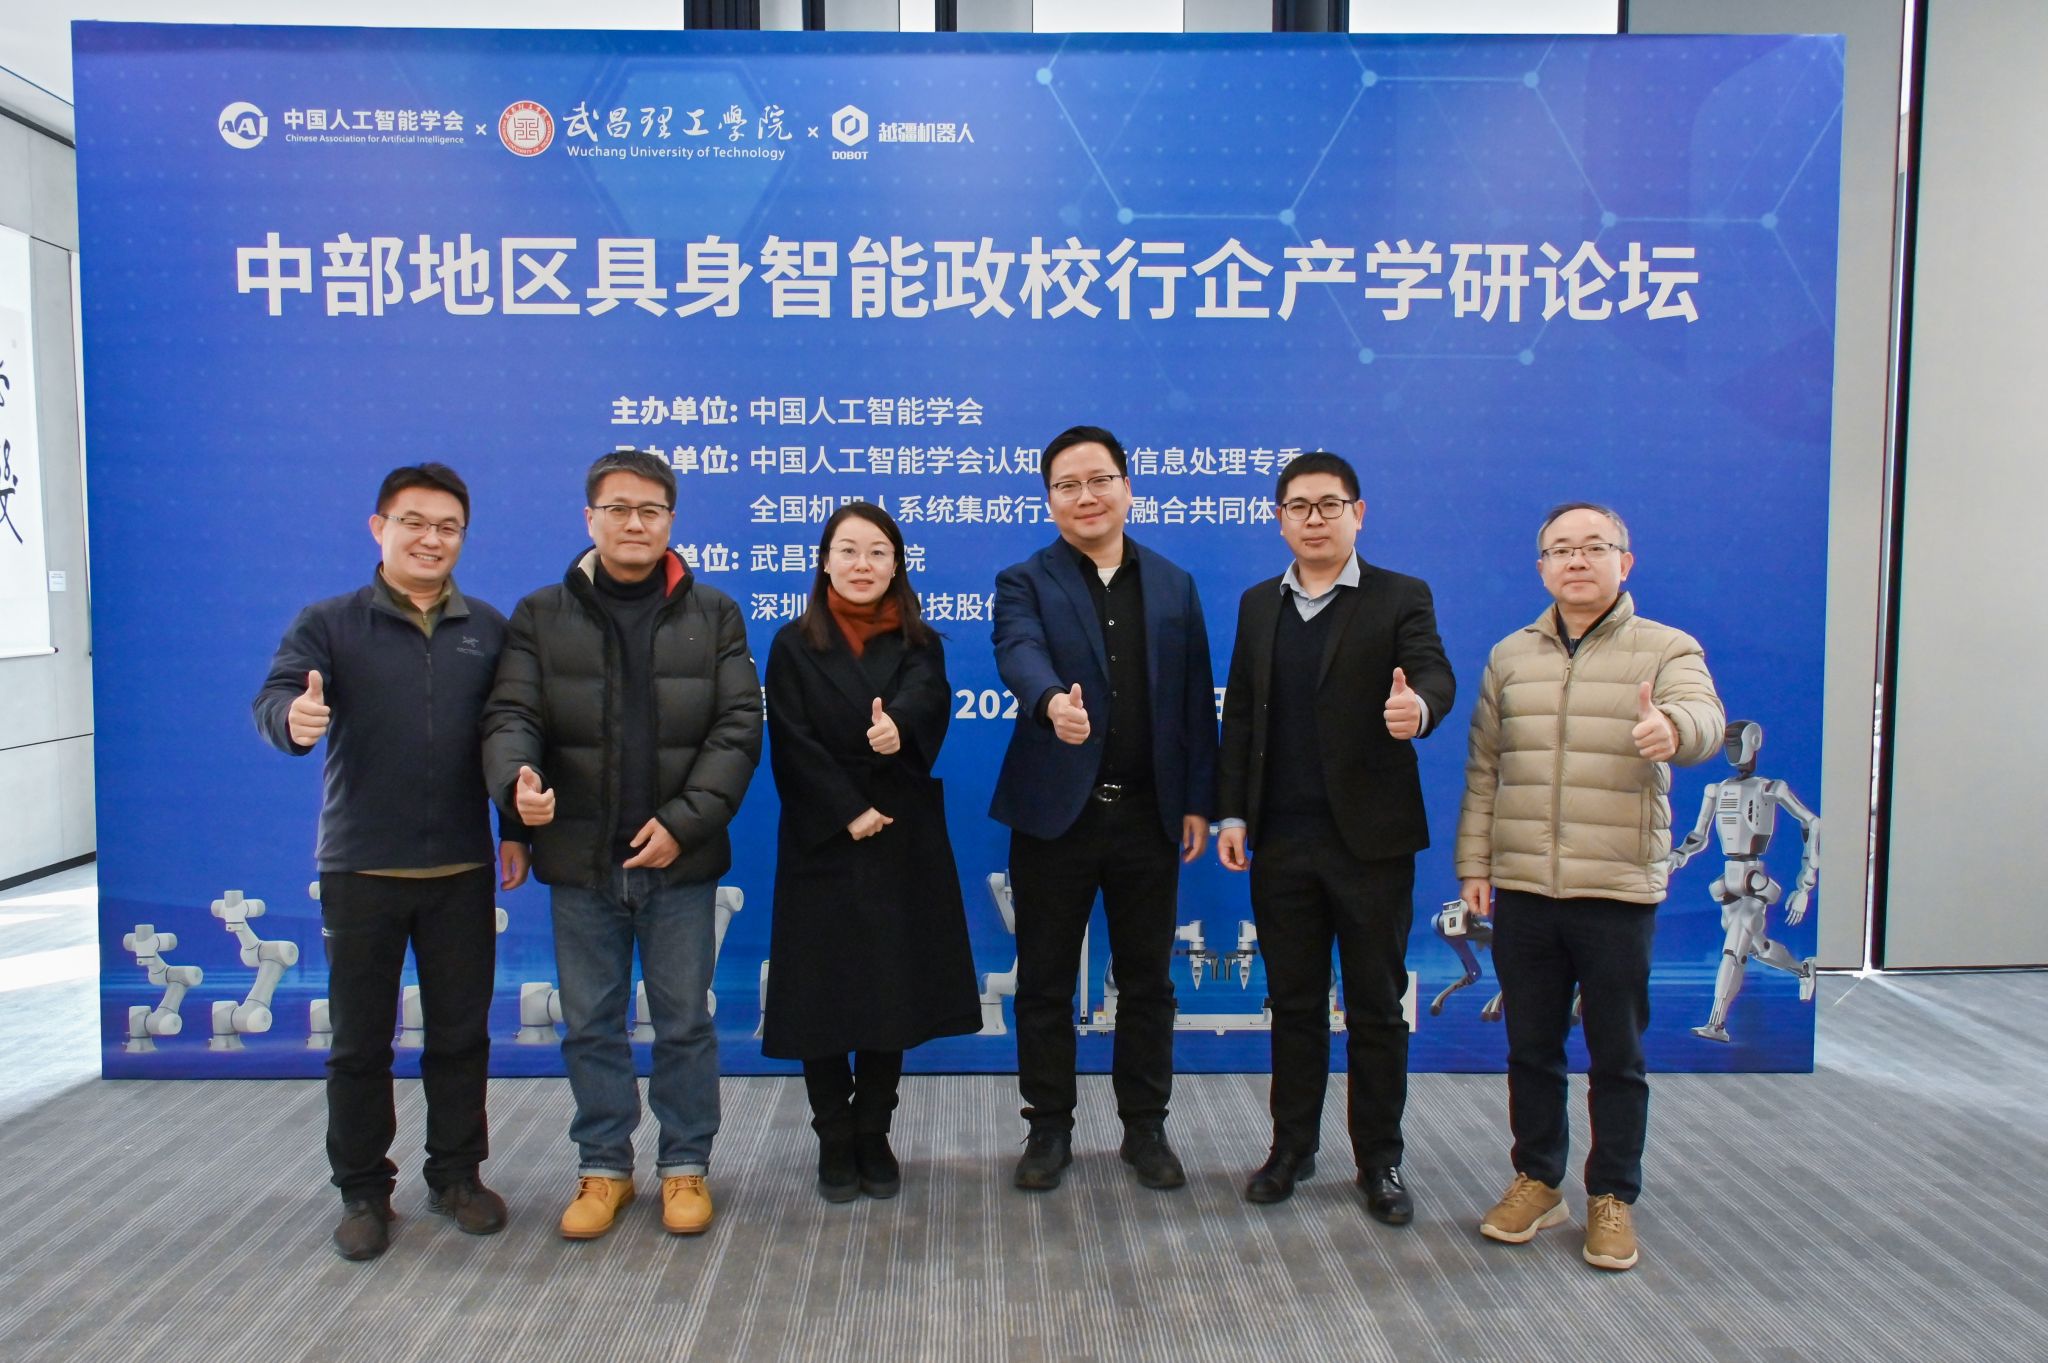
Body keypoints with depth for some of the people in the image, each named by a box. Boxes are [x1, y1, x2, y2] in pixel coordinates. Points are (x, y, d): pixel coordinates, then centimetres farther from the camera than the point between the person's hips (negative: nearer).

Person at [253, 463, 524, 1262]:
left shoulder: (489, 630, 5)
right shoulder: (328, 625, -1)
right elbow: (274, 700, -15)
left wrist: (516, 829, 3)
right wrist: (295, 716, -39)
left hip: (462, 870, 2)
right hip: (361, 871, -1)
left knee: (461, 1032, 10)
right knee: (359, 1040, 8)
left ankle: (456, 1175, 26)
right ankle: (363, 1190, 23)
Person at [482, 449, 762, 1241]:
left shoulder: (713, 615, 2)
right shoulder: (541, 617, 4)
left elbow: (738, 728, -3)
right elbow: (510, 716, -4)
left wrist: (684, 820, -14)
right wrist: (518, 779, -27)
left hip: (679, 860, -1)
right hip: (581, 861, 1)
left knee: (684, 1021, 9)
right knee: (590, 1024, 12)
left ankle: (685, 1165, 26)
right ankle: (604, 1167, 29)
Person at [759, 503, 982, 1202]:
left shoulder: (918, 645, 6)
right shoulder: (794, 646, 3)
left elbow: (930, 699, -16)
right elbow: (791, 745, -5)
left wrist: (899, 725, -38)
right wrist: (848, 813, -15)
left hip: (904, 846, 1)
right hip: (822, 845, -1)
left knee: (895, 988, 6)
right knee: (824, 991, 2)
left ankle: (873, 1134, 22)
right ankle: (834, 1140, 18)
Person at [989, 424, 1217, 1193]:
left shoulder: (1173, 586, 9)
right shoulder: (1024, 584, -1)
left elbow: (1195, 700, 8)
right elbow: (1020, 654, -23)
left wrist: (1198, 801, 3)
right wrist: (1052, 701, -45)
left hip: (1149, 814, 2)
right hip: (1056, 812, -2)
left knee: (1147, 980, 12)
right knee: (1045, 983, 9)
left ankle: (1145, 1127, 28)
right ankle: (1049, 1129, 25)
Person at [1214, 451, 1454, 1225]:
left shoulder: (1401, 599, -1)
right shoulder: (1258, 605, 11)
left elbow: (1432, 674, -18)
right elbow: (1239, 715, 10)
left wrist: (1419, 707, -42)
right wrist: (1232, 813, 3)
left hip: (1371, 839, -3)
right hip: (1281, 841, 3)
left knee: (1376, 1007, 7)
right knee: (1293, 1002, 14)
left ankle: (1379, 1160, 22)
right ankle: (1292, 1147, 28)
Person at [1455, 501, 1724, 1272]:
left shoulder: (1666, 650, -1)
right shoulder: (1510, 657, 9)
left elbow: (1704, 717, -21)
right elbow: (1484, 770, 10)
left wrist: (1671, 726, -44)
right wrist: (1474, 862, 6)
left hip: (1618, 890, -3)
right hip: (1521, 889, 3)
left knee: (1617, 1055, 8)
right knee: (1530, 1047, 12)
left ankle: (1612, 1197, 23)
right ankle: (1537, 1181, 28)